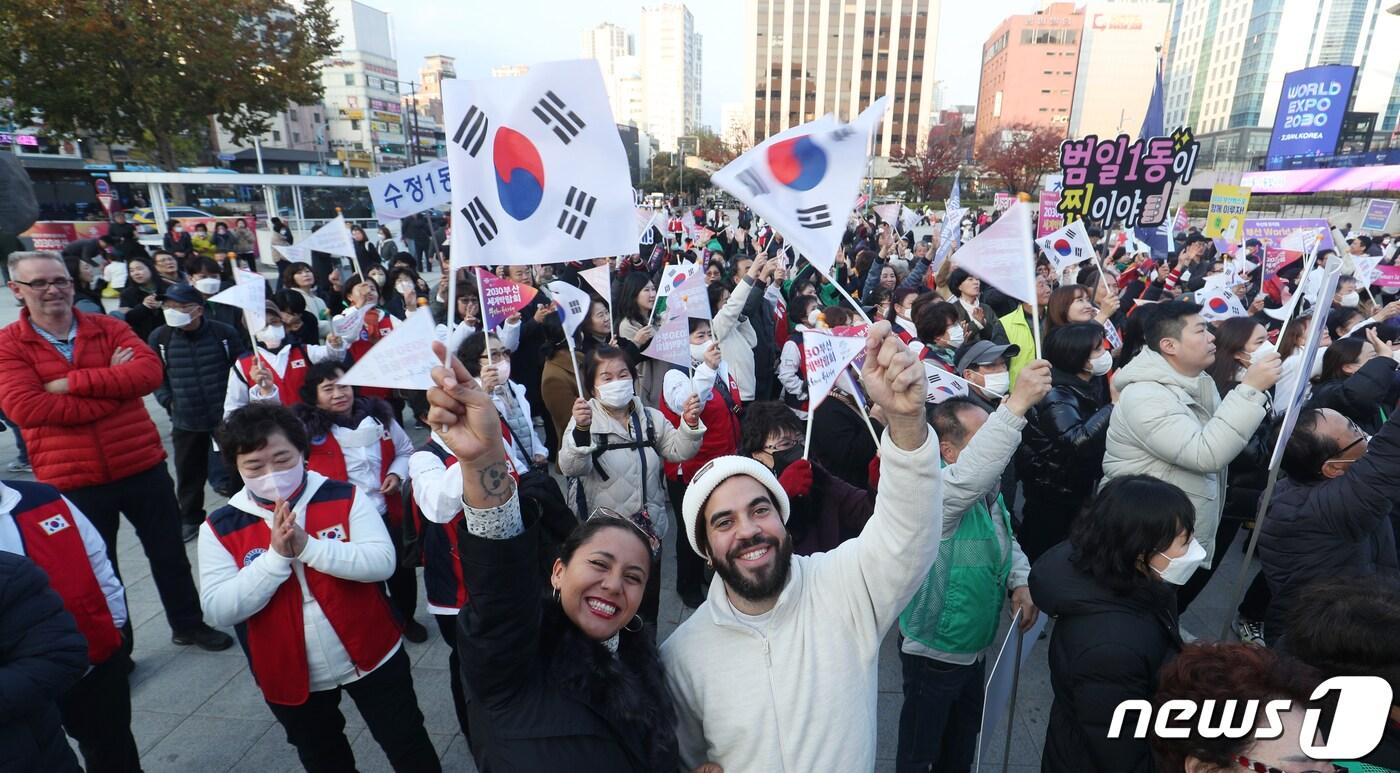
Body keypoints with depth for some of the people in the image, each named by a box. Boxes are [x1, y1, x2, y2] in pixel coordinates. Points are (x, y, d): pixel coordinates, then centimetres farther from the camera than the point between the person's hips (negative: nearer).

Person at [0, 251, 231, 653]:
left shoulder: (109, 327, 1)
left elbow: (149, 371, -15)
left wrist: (72, 382, -20)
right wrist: (116, 385, -19)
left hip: (143, 467, 1)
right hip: (72, 481, -1)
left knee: (170, 554, 15)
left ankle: (189, 624, 35)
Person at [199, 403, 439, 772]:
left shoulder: (345, 496, -14)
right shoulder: (220, 527, -9)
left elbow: (382, 562, -22)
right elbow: (218, 610, -15)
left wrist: (307, 546, -30)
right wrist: (276, 556, -27)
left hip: (371, 657, -2)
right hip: (291, 675, 2)